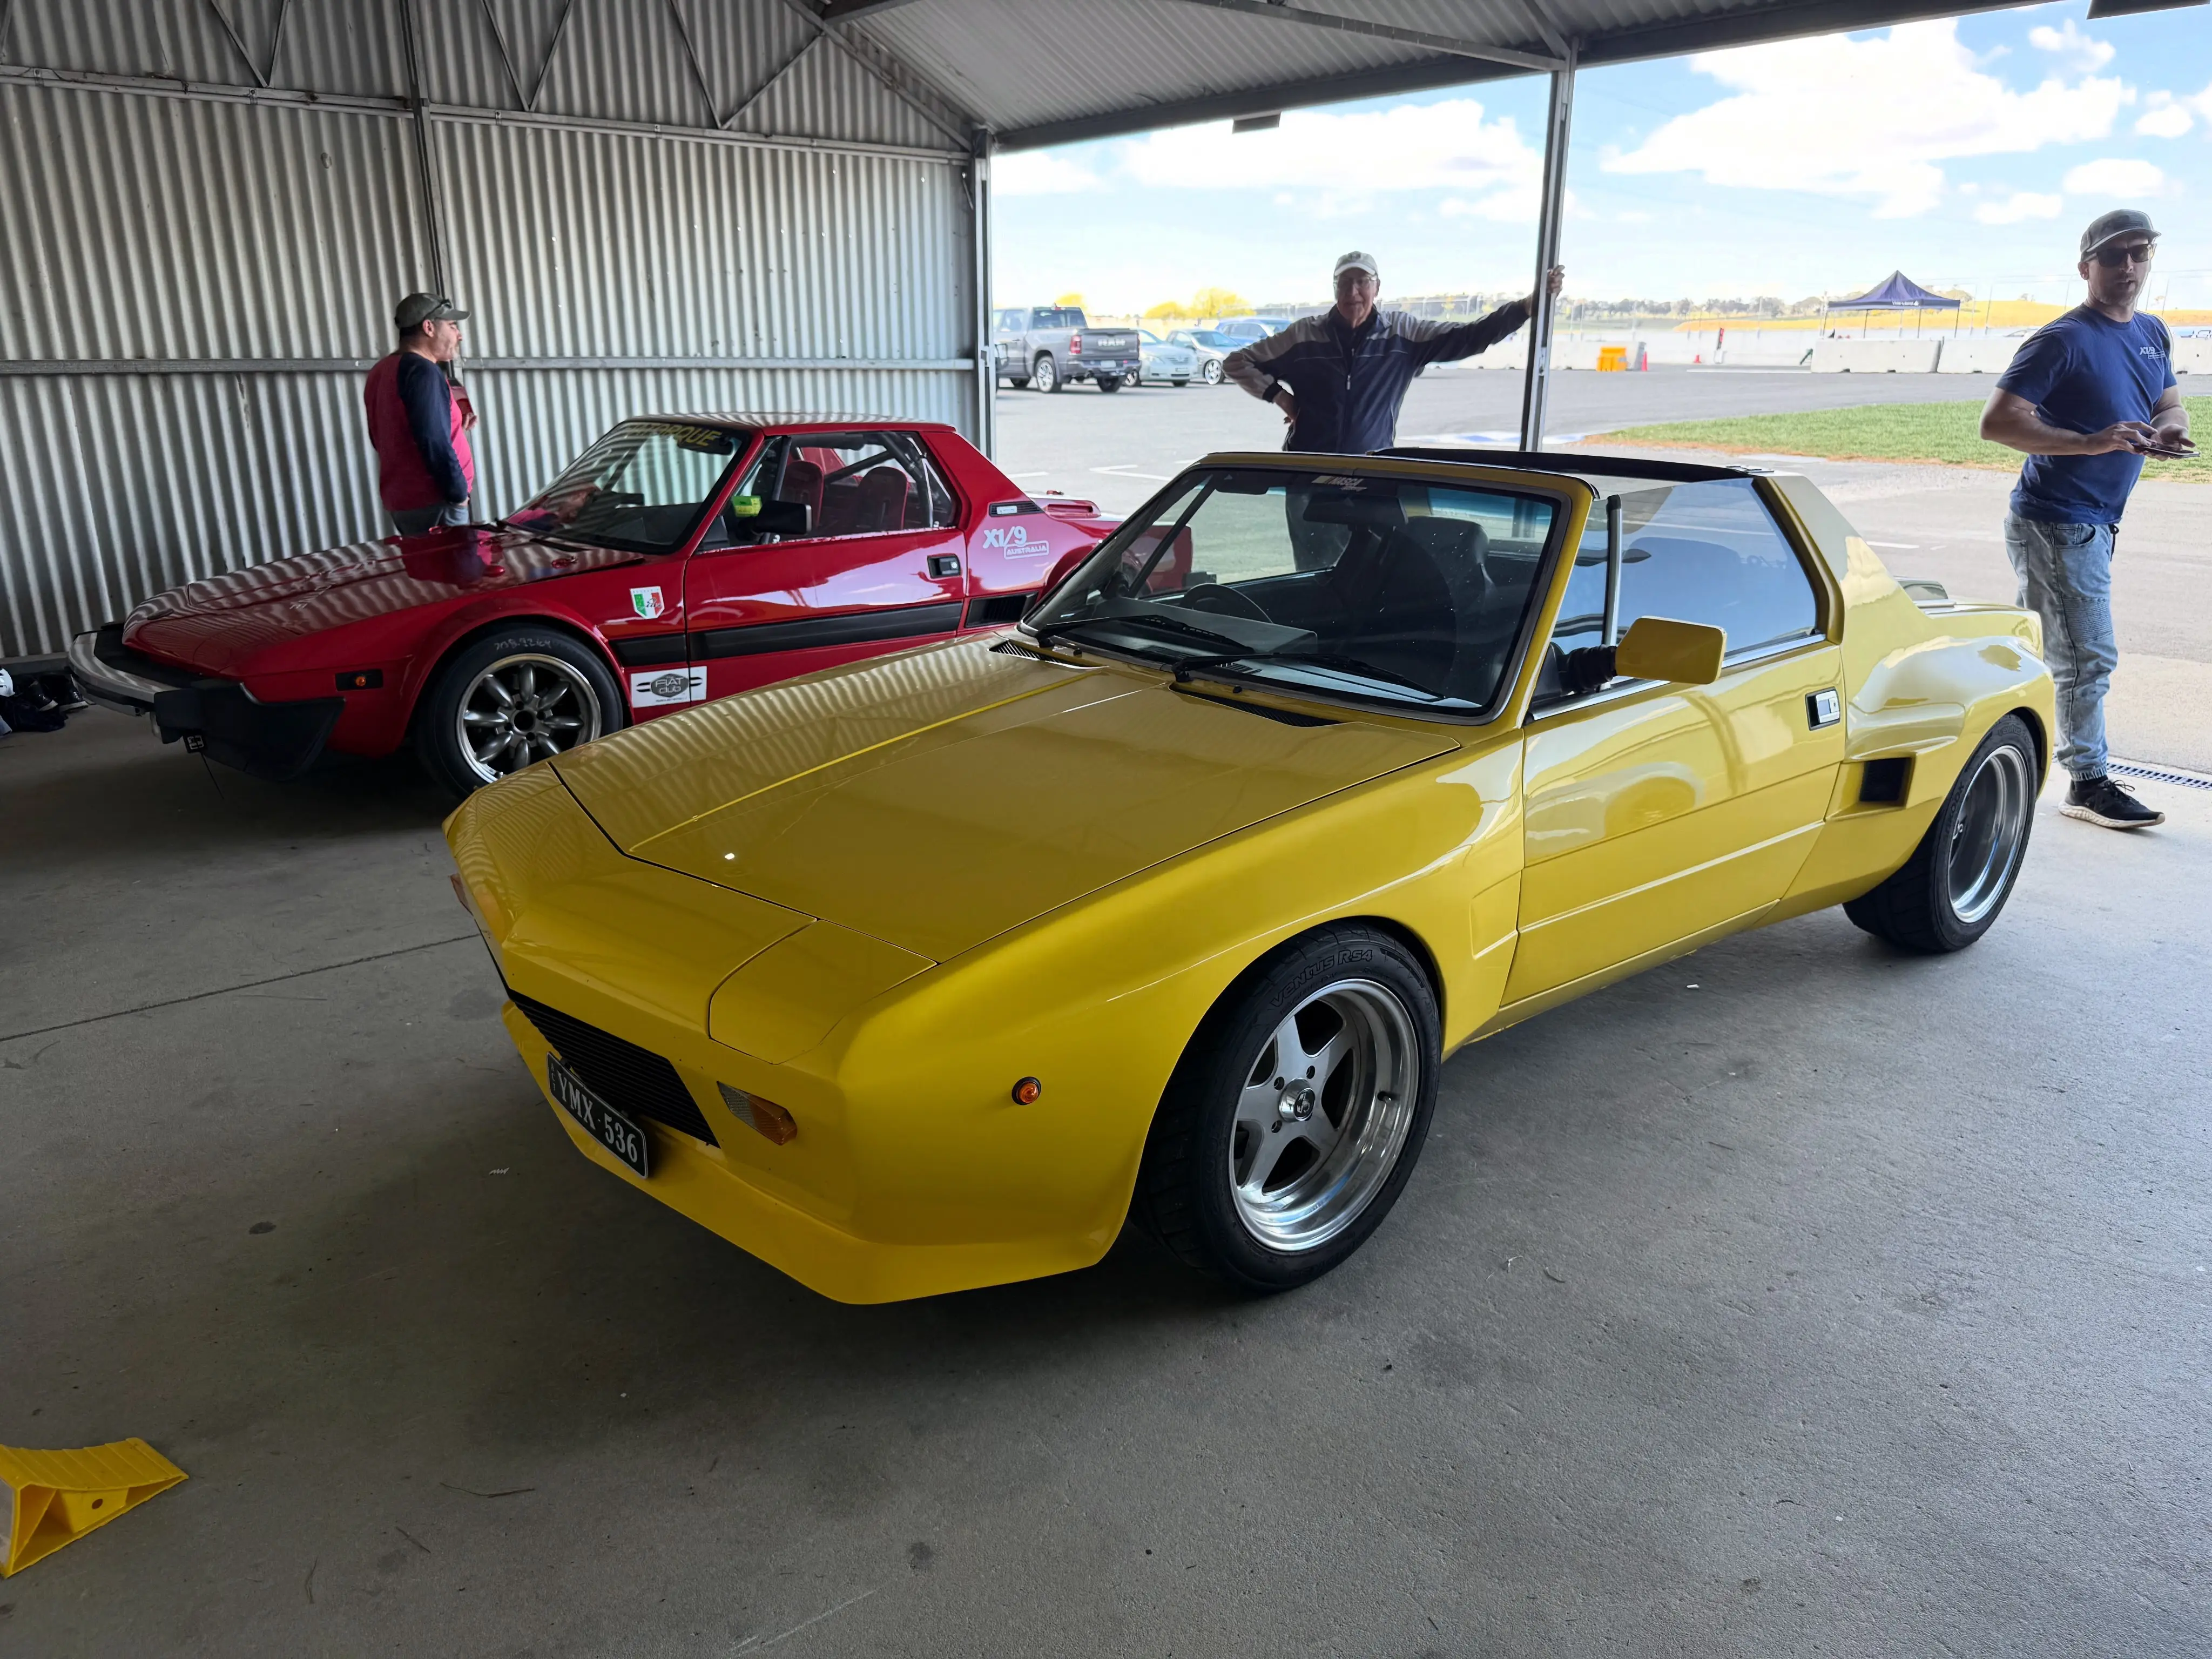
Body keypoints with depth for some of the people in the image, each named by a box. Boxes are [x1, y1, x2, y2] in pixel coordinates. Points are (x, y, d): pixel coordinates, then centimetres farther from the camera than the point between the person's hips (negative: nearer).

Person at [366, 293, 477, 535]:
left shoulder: (382, 372, 15)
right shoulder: (422, 371, -14)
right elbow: (433, 443, -23)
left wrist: (453, 425, 18)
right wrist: (459, 493, -13)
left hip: (400, 499, 10)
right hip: (432, 502, -10)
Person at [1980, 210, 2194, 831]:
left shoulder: (2153, 333, 11)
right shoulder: (2063, 341, -14)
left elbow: (2171, 407, 21)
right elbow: (1997, 422, -22)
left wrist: (2167, 431, -4)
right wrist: (2092, 442, -30)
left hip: (2092, 522, 8)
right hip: (2056, 523, -8)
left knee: (2038, 646, 17)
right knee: (2089, 658, -4)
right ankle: (2089, 784, 7)